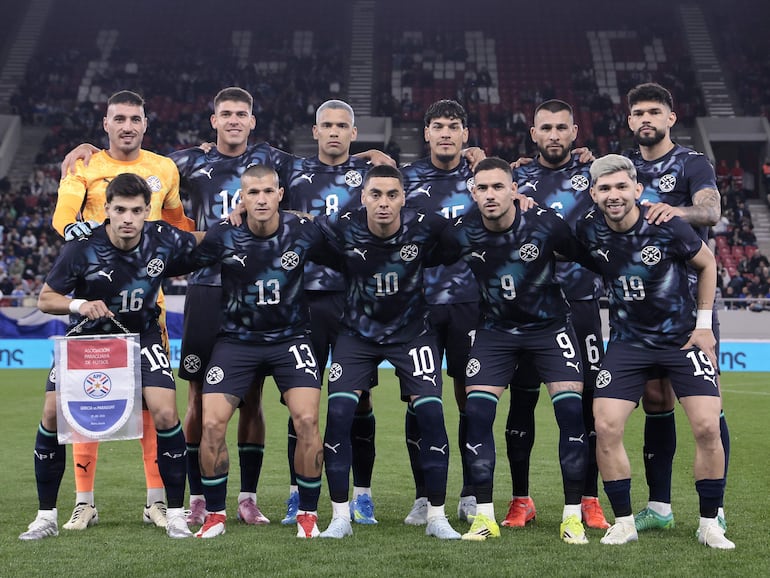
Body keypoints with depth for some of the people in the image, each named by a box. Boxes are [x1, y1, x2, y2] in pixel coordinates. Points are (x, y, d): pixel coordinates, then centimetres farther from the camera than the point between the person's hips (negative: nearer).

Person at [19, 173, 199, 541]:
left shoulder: (164, 241, -15)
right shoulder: (82, 247, -19)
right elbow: (46, 299, -9)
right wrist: (78, 305, -29)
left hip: (142, 335, 0)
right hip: (86, 336, 0)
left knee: (165, 415, -17)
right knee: (52, 414, -11)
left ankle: (175, 514, -2)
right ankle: (46, 516, 4)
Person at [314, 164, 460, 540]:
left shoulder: (425, 228, -18)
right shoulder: (340, 229, -19)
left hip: (411, 331, 0)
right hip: (358, 333, 0)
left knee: (431, 414, -12)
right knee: (338, 414, -14)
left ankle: (436, 516, 2)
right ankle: (340, 517, 0)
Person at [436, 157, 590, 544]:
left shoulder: (546, 224, -19)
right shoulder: (460, 233, -14)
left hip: (549, 325, -1)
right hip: (495, 329, 2)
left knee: (571, 411, -13)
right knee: (476, 412, -11)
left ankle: (573, 516, -2)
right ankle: (484, 516, 1)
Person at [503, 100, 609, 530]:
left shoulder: (594, 173, 8)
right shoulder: (516, 178, 11)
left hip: (581, 305, -1)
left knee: (587, 402, -1)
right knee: (522, 401, 2)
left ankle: (589, 501, 9)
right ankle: (521, 501, 12)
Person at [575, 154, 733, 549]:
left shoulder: (667, 227, -17)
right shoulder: (589, 231, -10)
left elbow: (707, 264, 0)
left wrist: (704, 323, -1)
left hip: (683, 337, -2)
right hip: (628, 341, 2)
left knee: (707, 428, -12)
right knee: (606, 428, -11)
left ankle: (709, 523, 6)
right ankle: (623, 522, 5)